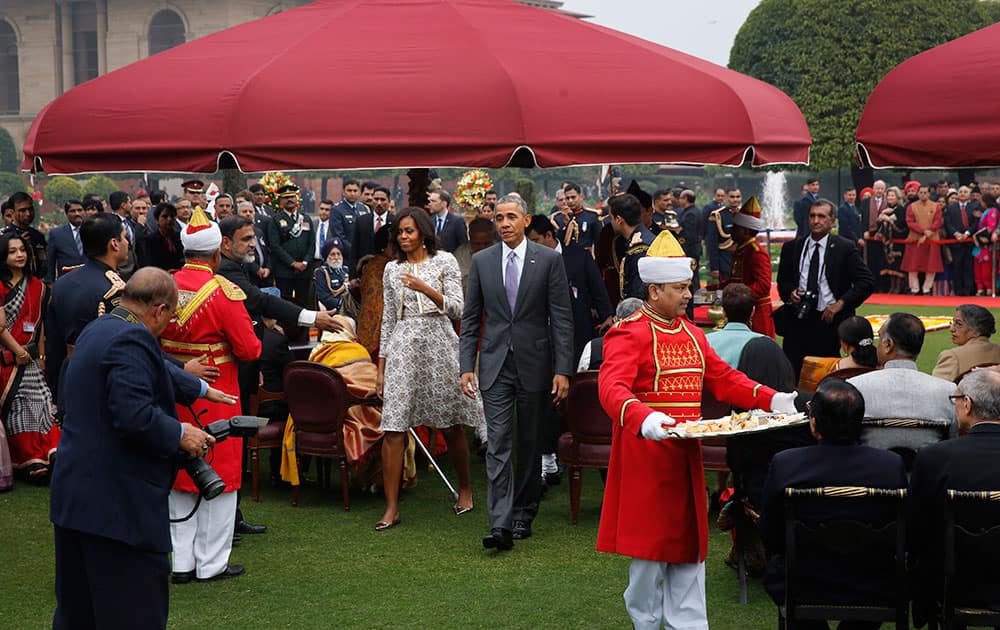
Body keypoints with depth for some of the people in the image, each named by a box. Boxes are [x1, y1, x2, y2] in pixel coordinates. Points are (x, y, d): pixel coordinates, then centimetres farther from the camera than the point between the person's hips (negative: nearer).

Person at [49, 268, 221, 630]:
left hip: (74, 495, 10)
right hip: (119, 503, -10)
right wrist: (180, 435, -13)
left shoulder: (97, 331, 15)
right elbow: (133, 414, -27)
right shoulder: (132, 339, -17)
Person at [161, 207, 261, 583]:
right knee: (218, 475, 6)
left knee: (180, 473, 14)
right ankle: (212, 564, 12)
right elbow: (248, 350, -15)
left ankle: (182, 562, 19)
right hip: (215, 396, -5)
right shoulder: (222, 292, -16)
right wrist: (254, 344, 6)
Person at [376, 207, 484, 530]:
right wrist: (381, 367, 13)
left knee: (451, 425, 6)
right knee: (393, 428, -7)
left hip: (438, 345, -2)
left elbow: (457, 309, -3)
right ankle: (391, 507, -5)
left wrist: (426, 289, -18)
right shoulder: (392, 269, 13)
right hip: (402, 348, 2)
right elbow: (388, 319, 16)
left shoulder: (444, 261, 3)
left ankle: (465, 486, 30)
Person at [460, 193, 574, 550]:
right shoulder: (482, 261, 5)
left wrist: (562, 370, -9)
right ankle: (501, 525, -11)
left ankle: (524, 513, 25)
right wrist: (466, 366, 0)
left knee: (530, 444, 9)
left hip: (534, 364, -1)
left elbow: (562, 318, -3)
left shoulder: (548, 260, -2)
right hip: (495, 366, 1)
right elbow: (471, 318, 8)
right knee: (498, 444, -7)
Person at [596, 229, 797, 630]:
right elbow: (611, 387, -28)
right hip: (647, 456, -7)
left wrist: (769, 398, 1)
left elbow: (722, 378, 15)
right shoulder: (630, 334, -14)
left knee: (688, 539, 9)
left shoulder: (691, 334, 13)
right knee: (651, 541, 1)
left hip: (685, 456, 8)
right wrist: (644, 418, -46)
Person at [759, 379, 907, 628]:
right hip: (874, 594, 1)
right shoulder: (892, 465, -16)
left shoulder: (784, 464, -18)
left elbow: (770, 538, -5)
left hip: (802, 592, -1)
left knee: (775, 567, 30)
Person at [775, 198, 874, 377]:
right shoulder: (791, 248, 10)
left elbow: (865, 282, -2)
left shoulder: (845, 248, 1)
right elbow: (782, 281, 18)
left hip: (829, 321, -2)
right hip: (797, 322, 3)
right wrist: (790, 293, -5)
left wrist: (840, 304, -11)